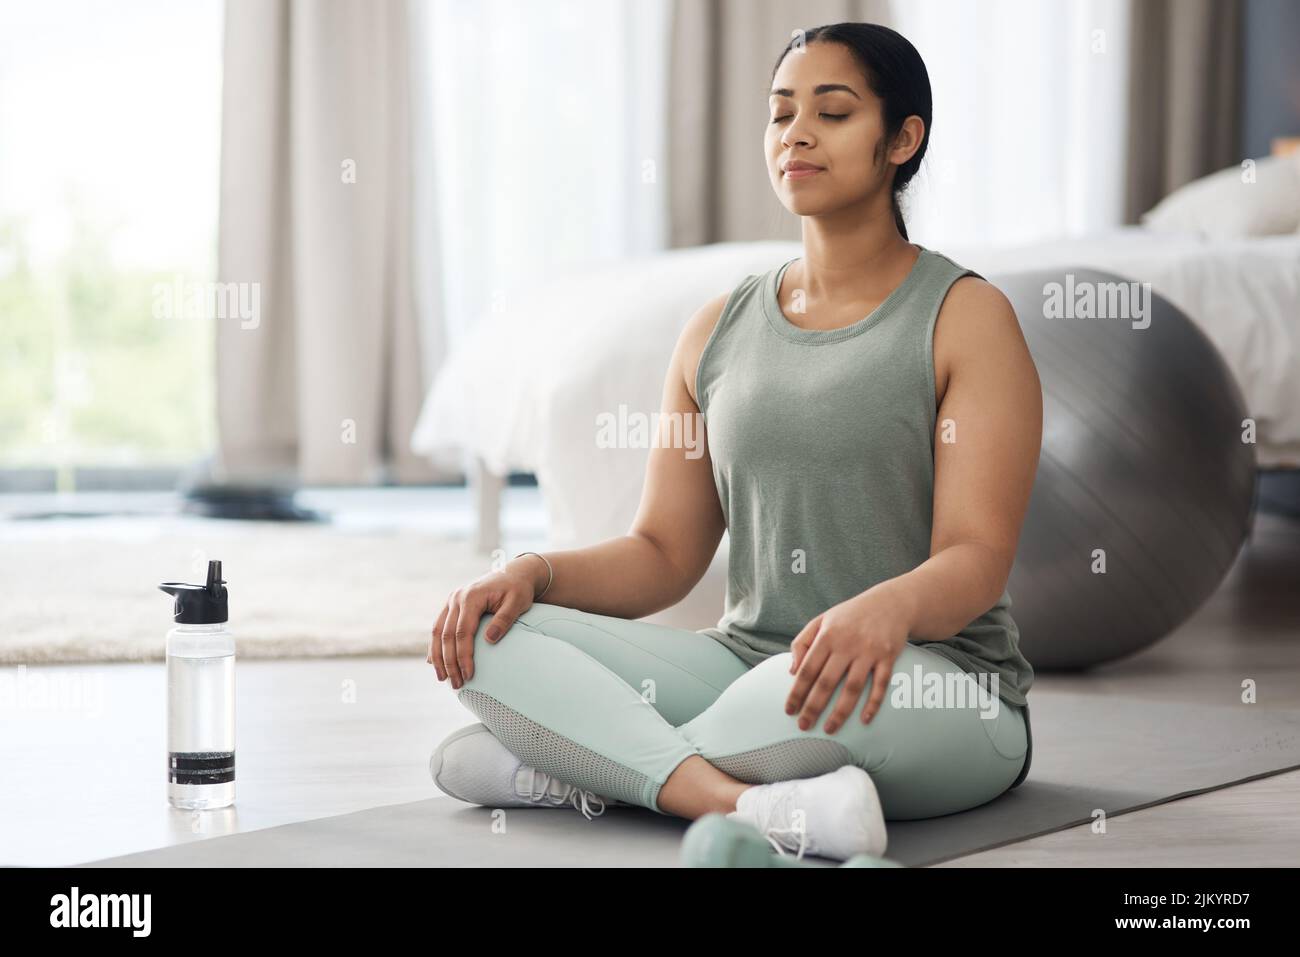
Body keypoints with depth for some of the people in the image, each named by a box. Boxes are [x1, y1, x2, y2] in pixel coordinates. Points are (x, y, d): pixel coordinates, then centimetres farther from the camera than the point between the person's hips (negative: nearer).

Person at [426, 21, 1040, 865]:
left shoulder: (967, 319, -3)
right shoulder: (719, 332, 12)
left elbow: (977, 559, -14)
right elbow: (662, 555, 10)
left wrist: (887, 607, -38)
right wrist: (535, 572, -11)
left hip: (941, 688, -5)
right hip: (747, 663, 5)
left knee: (829, 683, -42)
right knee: (486, 637, -17)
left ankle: (577, 769, -20)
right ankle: (761, 807, -33)